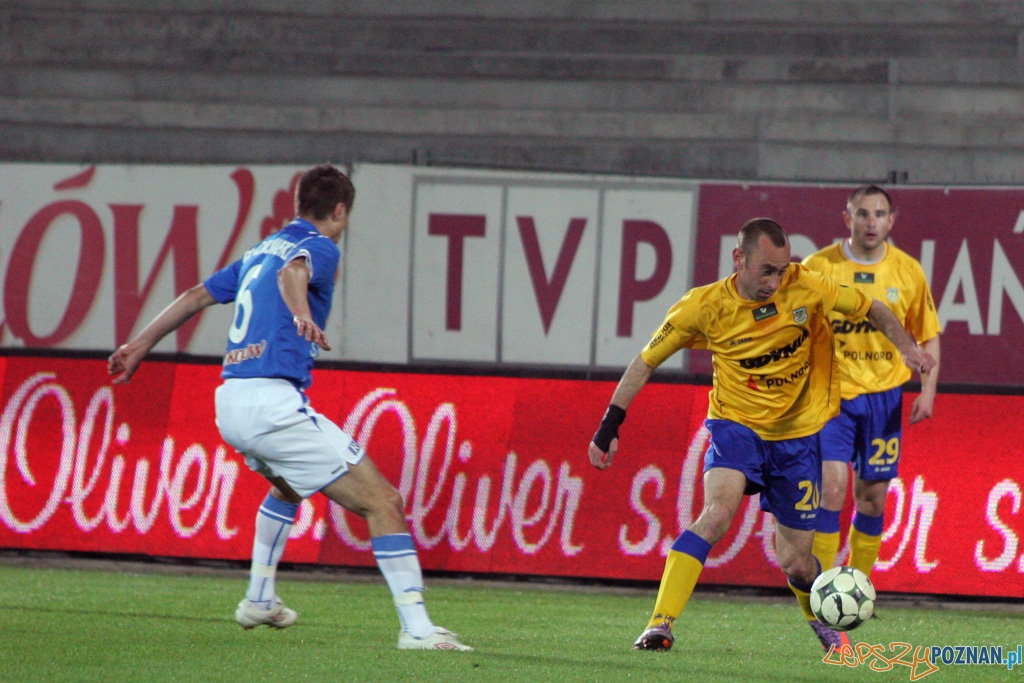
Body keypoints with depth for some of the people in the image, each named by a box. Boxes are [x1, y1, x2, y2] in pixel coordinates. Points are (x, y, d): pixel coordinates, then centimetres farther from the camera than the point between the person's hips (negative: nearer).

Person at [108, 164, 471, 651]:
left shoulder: (261, 251, 23)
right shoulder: (321, 248, -1)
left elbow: (197, 296, 29)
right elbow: (291, 272, -24)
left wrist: (139, 347, 39)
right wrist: (302, 314, -45)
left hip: (229, 404, 9)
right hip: (274, 403, -9)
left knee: (287, 485, 39)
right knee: (383, 502, -9)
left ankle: (259, 601, 41)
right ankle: (416, 627, -18)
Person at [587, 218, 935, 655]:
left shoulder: (805, 288, -13)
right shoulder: (705, 307, -14)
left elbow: (870, 309, 4)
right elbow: (645, 363, -3)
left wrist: (906, 346, -12)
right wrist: (610, 426, -4)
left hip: (797, 435, 2)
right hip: (736, 423, -2)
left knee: (795, 561, 5)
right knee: (717, 513, -30)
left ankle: (823, 620, 40)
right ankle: (659, 626, -31)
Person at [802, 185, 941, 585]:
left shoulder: (908, 271, 3)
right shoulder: (818, 267, -4)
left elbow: (928, 337, 10)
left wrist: (928, 390, -1)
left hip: (884, 395, 3)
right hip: (831, 394, -3)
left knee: (873, 497, 6)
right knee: (832, 485, -15)